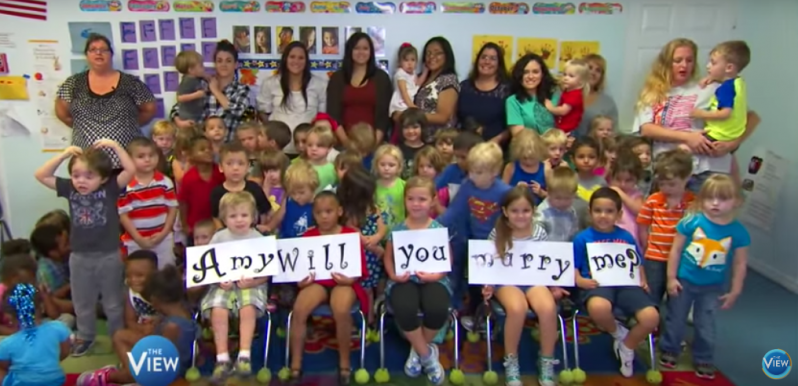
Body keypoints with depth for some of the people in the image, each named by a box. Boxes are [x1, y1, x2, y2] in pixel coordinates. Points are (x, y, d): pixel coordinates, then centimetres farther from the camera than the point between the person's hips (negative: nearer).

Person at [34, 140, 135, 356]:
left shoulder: (110, 188, -12)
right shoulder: (69, 189, -3)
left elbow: (131, 170, -22)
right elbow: (41, 176, -3)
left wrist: (115, 146, -23)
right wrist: (64, 155, -13)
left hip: (108, 255, -3)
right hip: (80, 256, 3)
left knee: (113, 301, 14)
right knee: (82, 302, 19)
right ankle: (85, 336, 39)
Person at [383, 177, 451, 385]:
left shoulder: (439, 230, 2)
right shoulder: (398, 230, 4)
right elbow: (388, 257, 10)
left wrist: (436, 275, -14)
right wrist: (393, 274, -9)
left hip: (432, 280, 0)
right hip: (404, 280, 0)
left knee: (438, 309, -33)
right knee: (404, 309, -34)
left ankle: (418, 350, 2)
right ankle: (427, 354, -4)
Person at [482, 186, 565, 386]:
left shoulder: (540, 232, 2)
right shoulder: (498, 233, -3)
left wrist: (554, 286, 0)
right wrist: (488, 284, -12)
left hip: (534, 280, 2)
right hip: (506, 281, -2)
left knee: (548, 308, -30)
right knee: (517, 308, -35)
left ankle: (547, 362, -7)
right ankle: (511, 362, -12)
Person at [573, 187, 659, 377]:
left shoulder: (626, 237, 15)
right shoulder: (582, 238, 5)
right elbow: (573, 267, 4)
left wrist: (642, 280, 3)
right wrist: (580, 280, -16)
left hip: (625, 284, 4)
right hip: (598, 284, -3)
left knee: (651, 317, -22)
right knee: (599, 308, -41)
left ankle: (626, 347, 13)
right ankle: (618, 333, -1)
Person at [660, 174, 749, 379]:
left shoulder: (738, 232, -12)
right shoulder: (691, 221, -17)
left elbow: (740, 263, -3)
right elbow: (676, 249, -9)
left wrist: (735, 291, -1)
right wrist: (671, 278, -8)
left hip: (713, 287, 1)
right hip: (683, 281, -1)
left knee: (706, 326, 12)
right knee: (676, 320, 16)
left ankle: (704, 360, 32)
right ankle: (669, 351, 38)